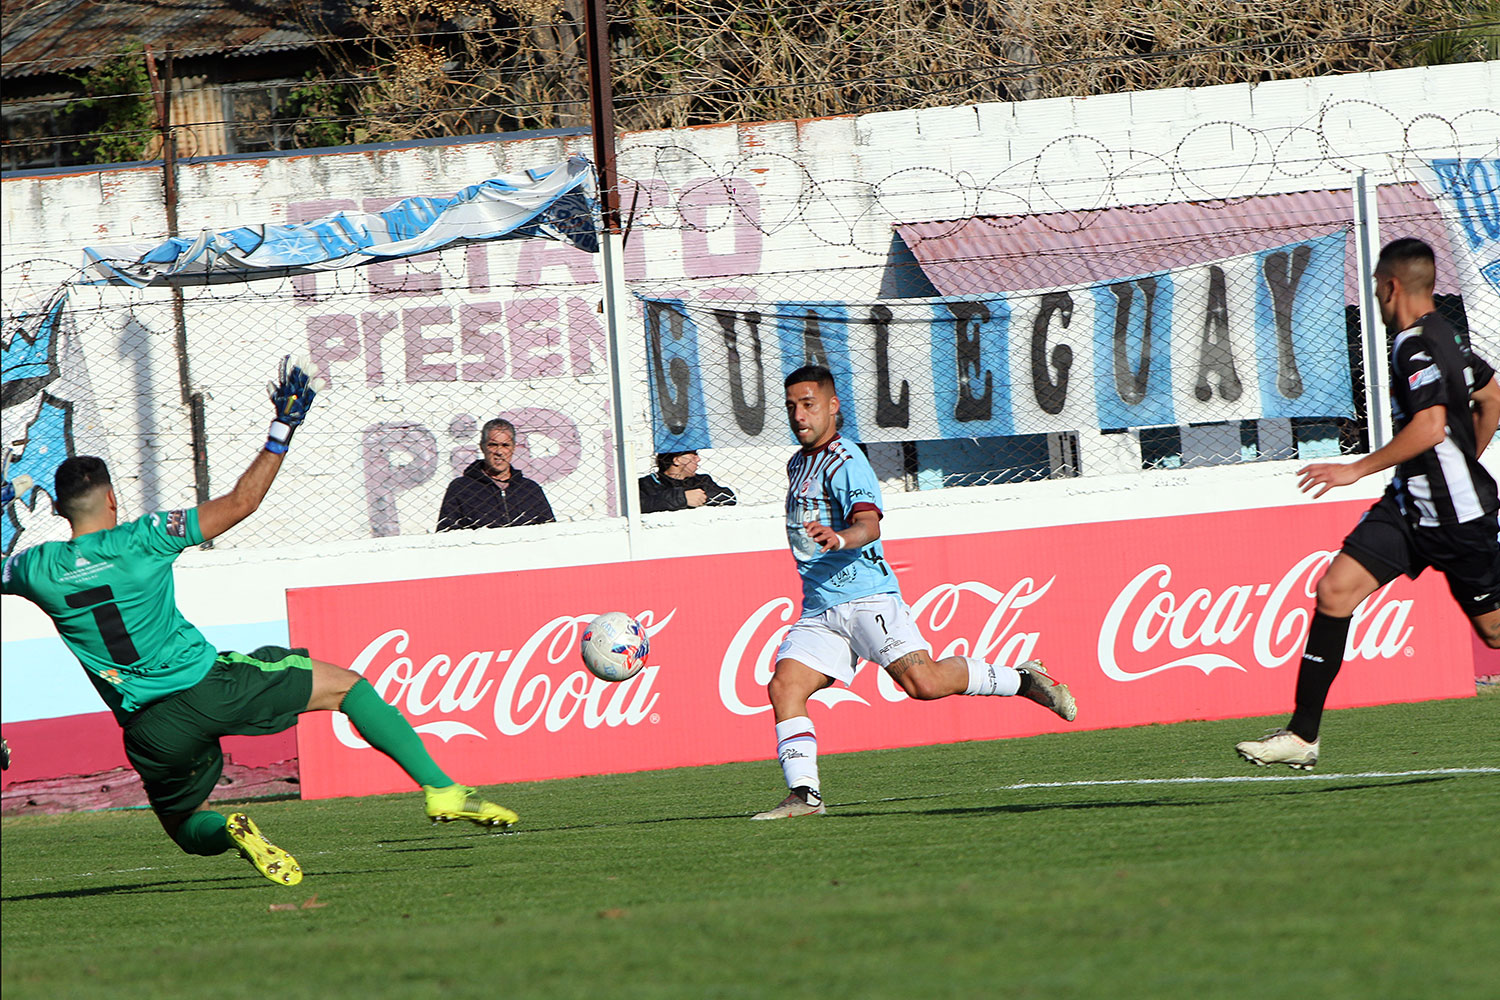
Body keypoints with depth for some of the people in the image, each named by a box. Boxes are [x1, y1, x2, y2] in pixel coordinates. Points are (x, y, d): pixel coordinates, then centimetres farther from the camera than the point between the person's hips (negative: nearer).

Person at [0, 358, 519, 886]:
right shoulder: (139, 540, -8)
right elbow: (239, 503, -3)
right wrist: (282, 431, 4)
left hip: (149, 726, 2)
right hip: (210, 683, -2)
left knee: (184, 823, 23)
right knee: (345, 685, 15)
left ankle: (229, 830, -15)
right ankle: (440, 788, 4)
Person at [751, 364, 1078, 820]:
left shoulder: (845, 462, -10)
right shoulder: (797, 465, 19)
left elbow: (869, 524, -27)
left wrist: (840, 538, -46)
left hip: (865, 597, -8)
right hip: (819, 608, 8)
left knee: (924, 682, -21)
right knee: (784, 687, -11)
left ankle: (1021, 680, 0)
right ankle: (804, 795, -13)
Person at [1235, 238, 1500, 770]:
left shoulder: (1416, 347, -18)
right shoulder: (1443, 336, 11)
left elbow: (1431, 427, -29)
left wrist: (1356, 470, -23)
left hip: (1454, 515, -10)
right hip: (1411, 502, 10)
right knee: (1334, 592, -4)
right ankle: (1301, 735, -7)